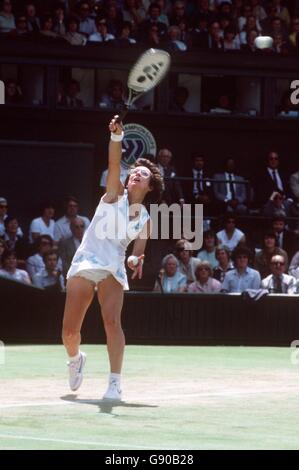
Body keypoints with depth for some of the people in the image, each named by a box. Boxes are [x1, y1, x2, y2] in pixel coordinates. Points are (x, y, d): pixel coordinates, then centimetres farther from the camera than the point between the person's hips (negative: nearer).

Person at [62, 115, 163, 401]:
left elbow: (138, 252, 10)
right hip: (85, 262, 0)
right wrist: (117, 137, -24)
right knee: (69, 330, -3)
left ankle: (115, 383, -23)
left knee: (112, 320, -23)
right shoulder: (115, 195, 10)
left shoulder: (145, 220, 14)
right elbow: (114, 165, -7)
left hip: (113, 268, 0)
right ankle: (75, 359, 31)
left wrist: (136, 261, -15)